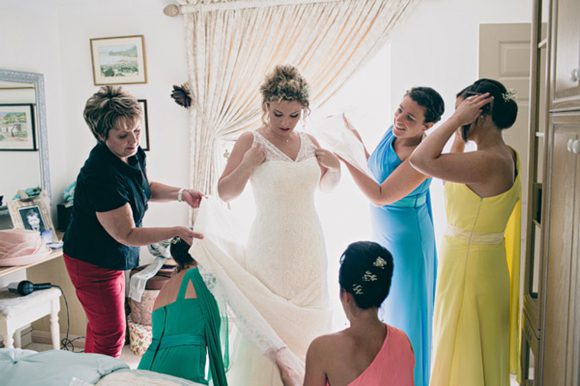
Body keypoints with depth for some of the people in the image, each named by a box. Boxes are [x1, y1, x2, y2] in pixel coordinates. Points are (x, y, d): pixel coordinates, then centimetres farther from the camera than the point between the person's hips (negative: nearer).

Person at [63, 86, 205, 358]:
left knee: (100, 326, 23)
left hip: (112, 257, 9)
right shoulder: (100, 177, -33)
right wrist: (176, 231, -35)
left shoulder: (133, 152, -7)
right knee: (111, 336, 1)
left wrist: (181, 193, -6)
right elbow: (127, 235, -28)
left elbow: (147, 189, 11)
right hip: (92, 263, -9)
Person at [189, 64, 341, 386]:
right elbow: (224, 193, -5)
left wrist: (335, 167, 1)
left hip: (308, 247, 5)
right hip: (270, 248, -5)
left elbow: (325, 187, 21)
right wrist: (246, 164, -19)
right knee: (270, 321, 1)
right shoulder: (251, 141, -8)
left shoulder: (309, 142, 6)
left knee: (307, 320, 15)